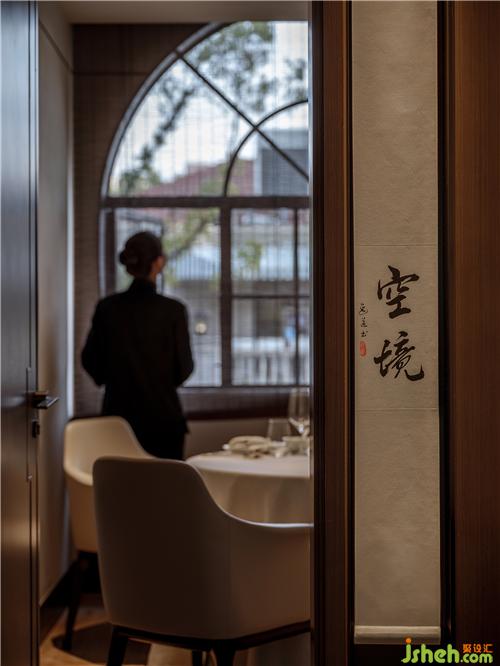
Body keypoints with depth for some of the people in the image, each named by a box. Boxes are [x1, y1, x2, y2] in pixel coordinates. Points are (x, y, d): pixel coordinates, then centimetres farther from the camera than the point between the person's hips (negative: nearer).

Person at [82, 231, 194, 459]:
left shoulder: (106, 307, -3)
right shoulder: (173, 310, -11)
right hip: (162, 415, -3)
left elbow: (90, 360, 6)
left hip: (117, 413, 3)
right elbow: (183, 368, -6)